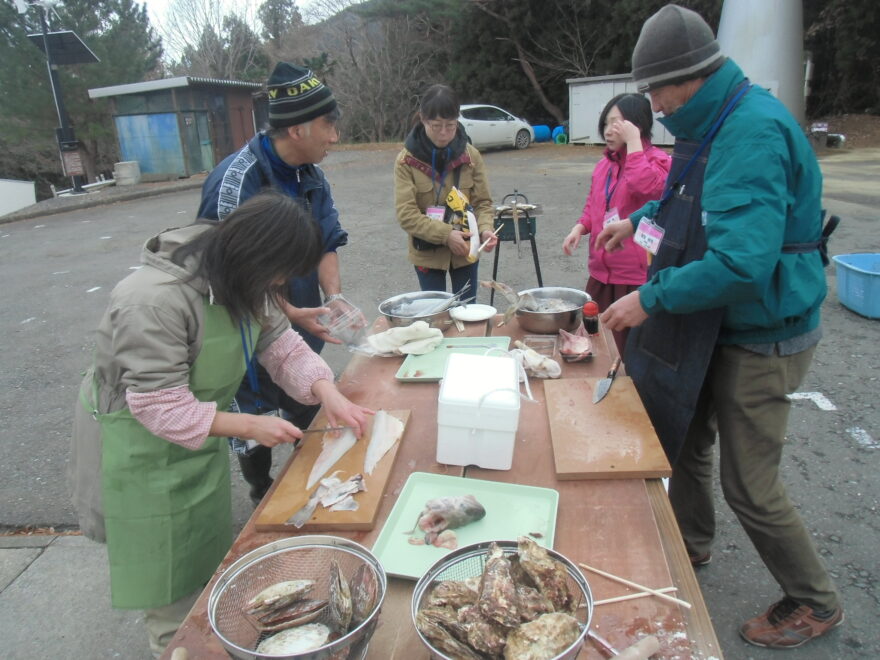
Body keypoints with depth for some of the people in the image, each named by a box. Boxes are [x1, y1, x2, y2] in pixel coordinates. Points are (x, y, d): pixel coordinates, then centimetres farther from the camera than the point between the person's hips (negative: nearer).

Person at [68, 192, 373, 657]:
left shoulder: (241, 283, -9)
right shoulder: (154, 302, -35)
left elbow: (279, 341, -4)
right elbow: (160, 406, -31)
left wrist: (326, 391, -20)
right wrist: (248, 426, -27)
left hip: (198, 430, 8)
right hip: (138, 441, -8)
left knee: (210, 552, 24)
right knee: (171, 578, 9)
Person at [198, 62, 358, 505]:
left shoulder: (309, 173, 0)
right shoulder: (235, 182, -25)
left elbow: (327, 241, 2)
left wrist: (333, 297, -14)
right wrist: (293, 313, -27)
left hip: (300, 334, 7)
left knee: (312, 415, 18)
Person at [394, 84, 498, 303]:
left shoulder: (471, 156, -5)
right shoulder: (406, 160, -10)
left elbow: (482, 202, -1)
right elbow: (406, 214, -15)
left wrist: (485, 228, -22)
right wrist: (446, 234, -25)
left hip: (465, 250, 2)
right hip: (427, 253, -1)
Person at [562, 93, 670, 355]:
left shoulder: (657, 160, -7)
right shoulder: (604, 164, 13)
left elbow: (644, 187, -29)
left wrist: (633, 142, -21)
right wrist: (580, 227, 4)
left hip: (638, 277, -7)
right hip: (601, 273, 7)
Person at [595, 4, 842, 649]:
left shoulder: (754, 131, -26)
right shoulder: (718, 123, 5)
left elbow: (742, 262, -35)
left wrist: (651, 299, -25)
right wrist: (639, 220, 13)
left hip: (762, 340, -9)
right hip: (719, 327, 10)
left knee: (750, 487, 2)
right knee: (685, 438, 21)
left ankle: (815, 602, 29)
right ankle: (691, 545, 46)